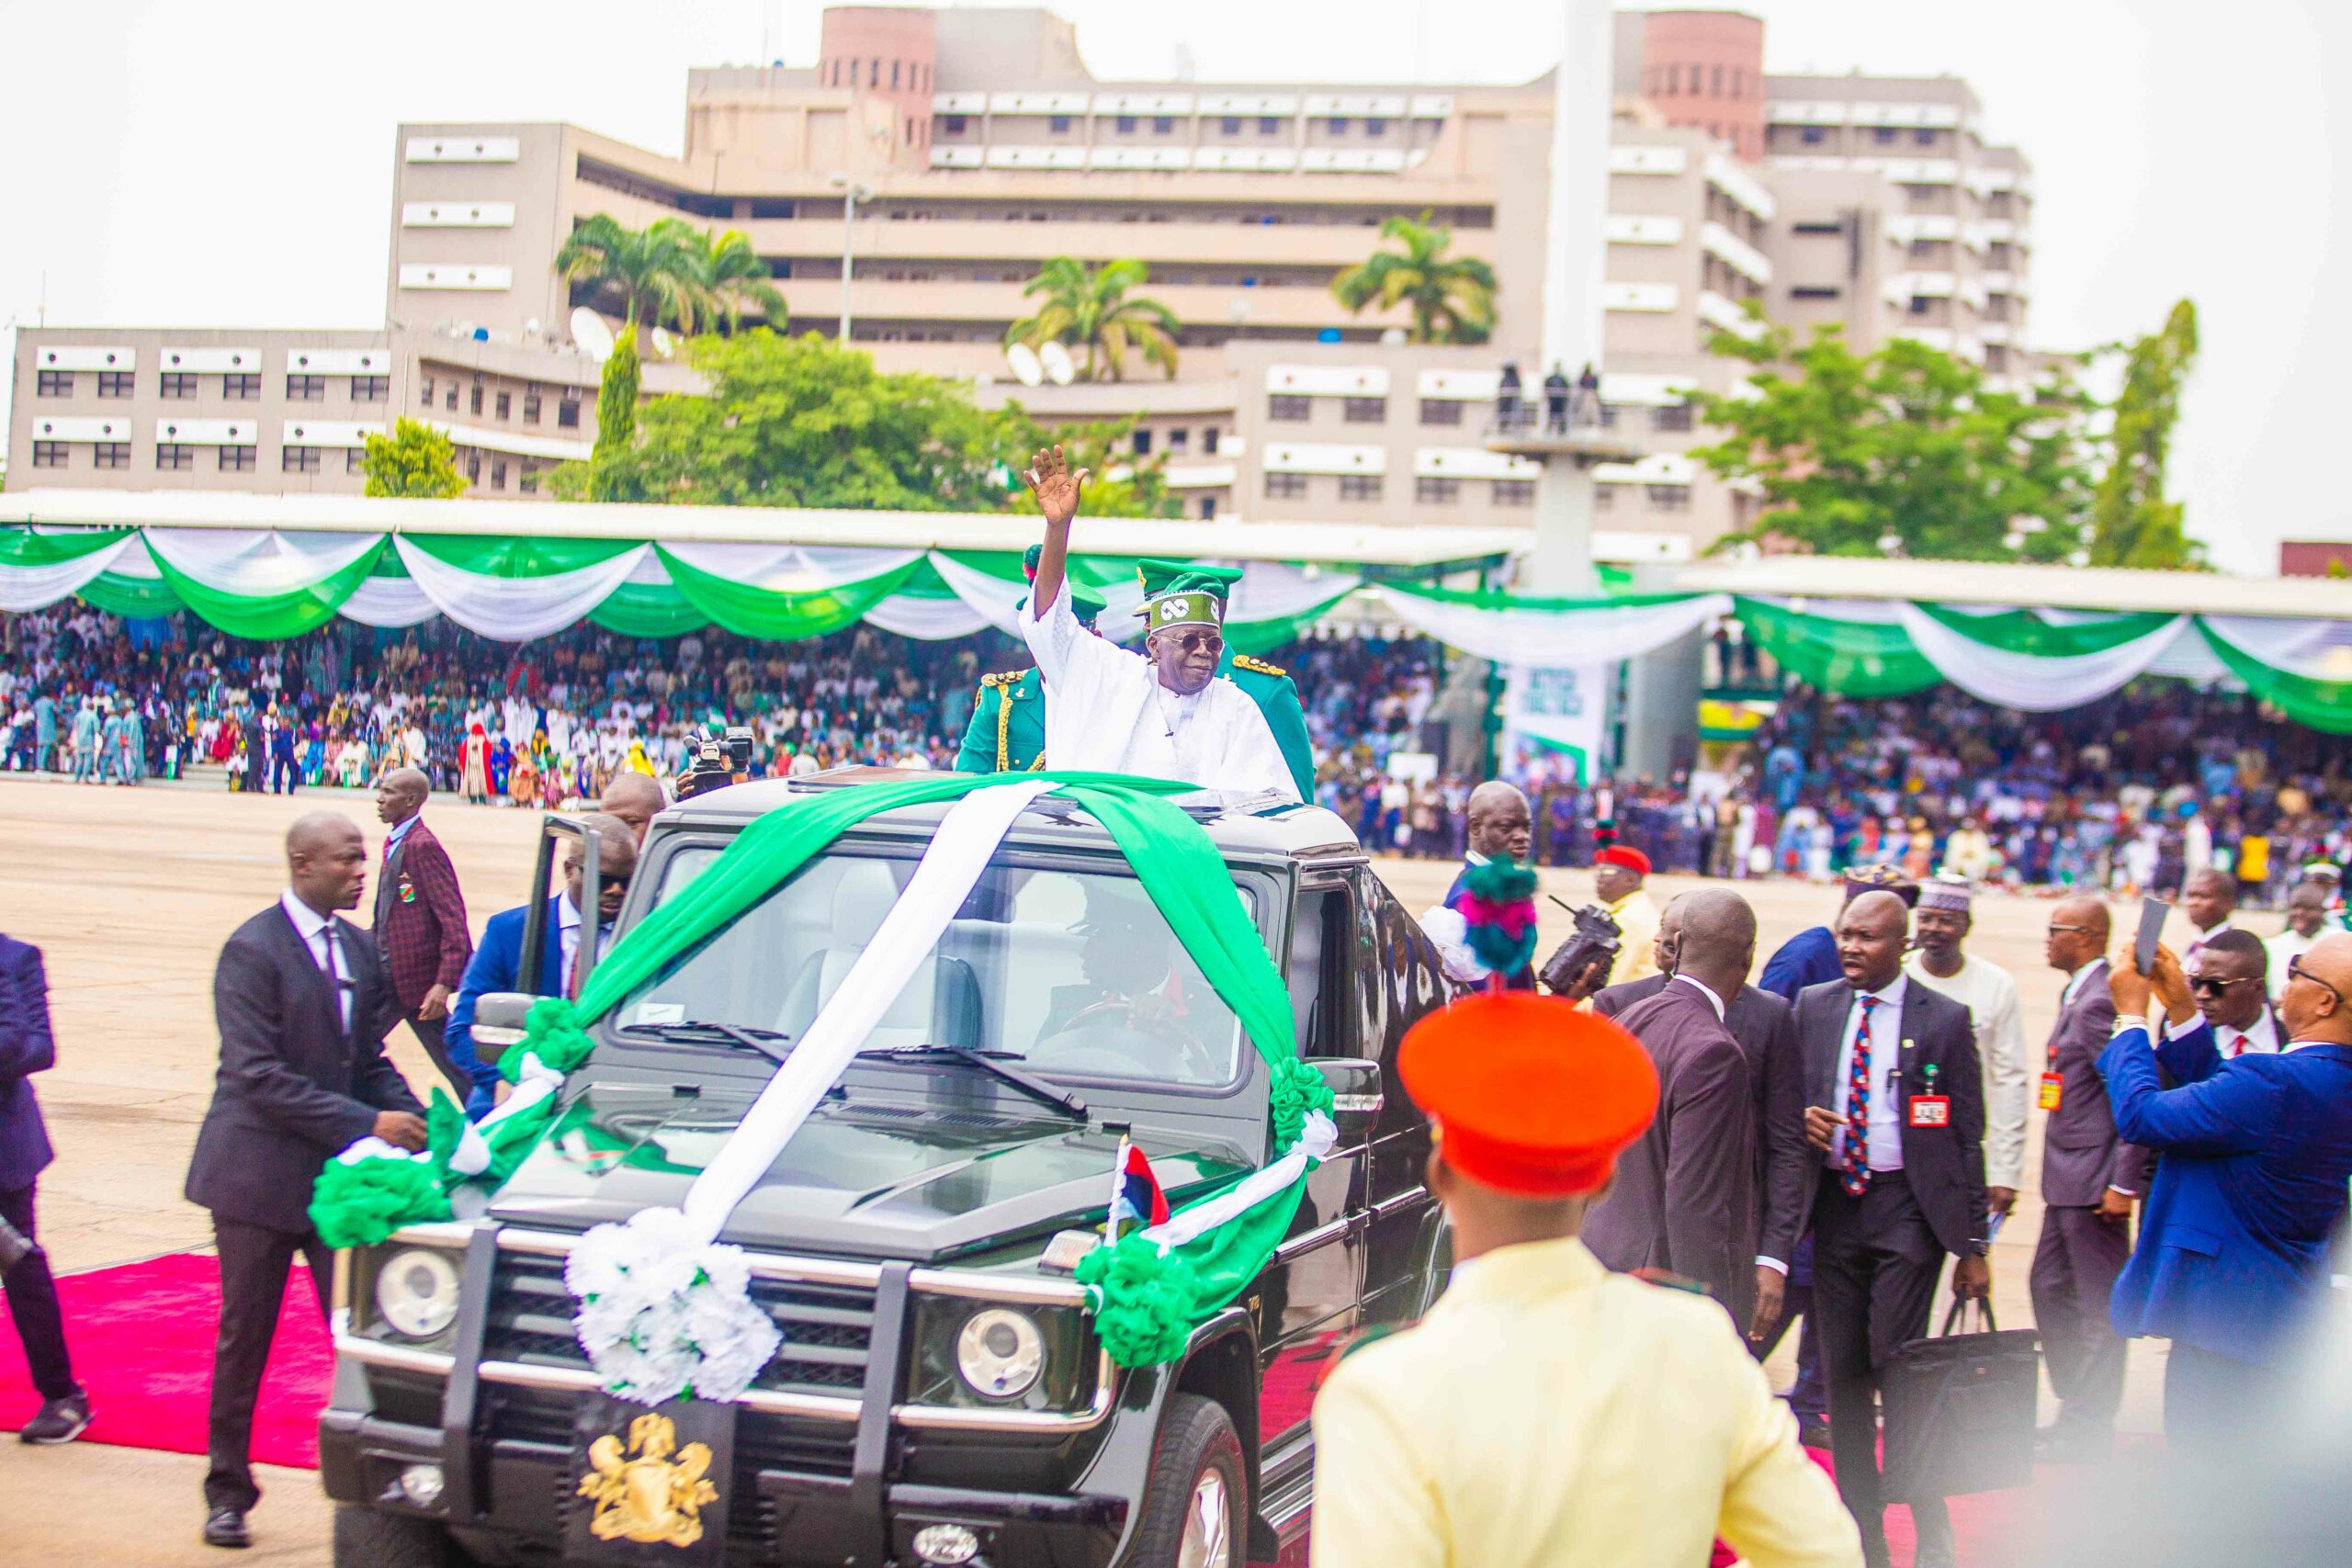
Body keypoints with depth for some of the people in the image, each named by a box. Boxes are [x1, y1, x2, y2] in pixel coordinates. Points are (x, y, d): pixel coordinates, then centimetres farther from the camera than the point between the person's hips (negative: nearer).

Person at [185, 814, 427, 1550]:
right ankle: (227, 1492, 19)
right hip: (260, 1174, -5)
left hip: (339, 1171, 5)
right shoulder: (253, 950, -13)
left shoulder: (357, 949, 9)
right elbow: (258, 1075, -19)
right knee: (244, 1339, 6)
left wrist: (412, 1116, -4)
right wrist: (366, 1125, -23)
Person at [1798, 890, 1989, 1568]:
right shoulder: (1812, 1007, 7)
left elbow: (1966, 1136, -2)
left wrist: (1973, 1244, -3)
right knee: (1843, 1376, 7)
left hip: (1907, 1211, -4)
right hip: (1834, 1203, 4)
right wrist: (1799, 1118, -8)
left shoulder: (1944, 1020, -4)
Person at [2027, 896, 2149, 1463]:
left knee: (2097, 1307, 0)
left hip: (2095, 1182, -11)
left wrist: (2124, 1183, -22)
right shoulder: (2076, 995, 11)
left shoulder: (2100, 1002, -20)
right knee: (2051, 1289, 18)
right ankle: (2075, 1410, 29)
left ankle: (2090, 1429, 9)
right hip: (2066, 1182, 11)